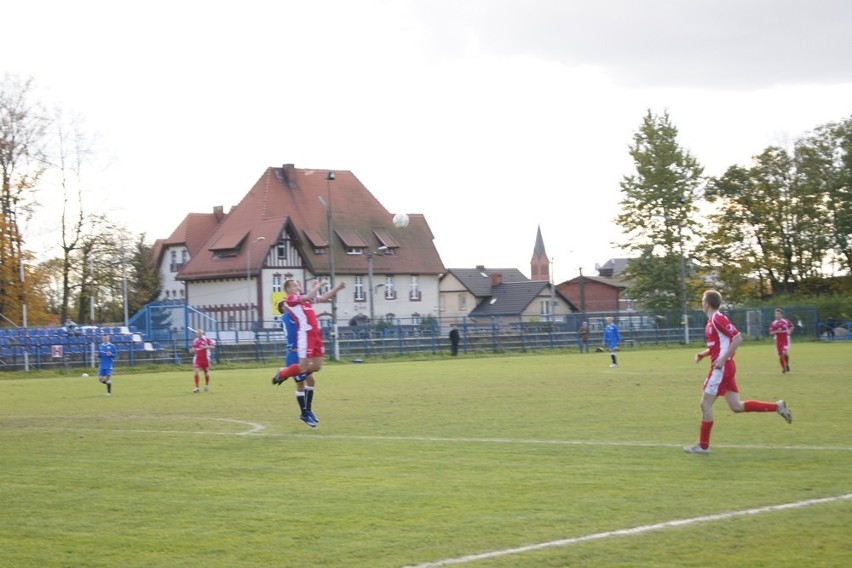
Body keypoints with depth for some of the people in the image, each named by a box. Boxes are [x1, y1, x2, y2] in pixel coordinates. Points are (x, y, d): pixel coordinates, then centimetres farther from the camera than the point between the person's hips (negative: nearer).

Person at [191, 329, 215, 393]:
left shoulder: (206, 339, -7)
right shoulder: (195, 341, 7)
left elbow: (213, 346, -11)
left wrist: (205, 347, -24)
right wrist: (192, 350, -1)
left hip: (205, 359, -2)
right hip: (197, 359, 2)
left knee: (206, 373, 11)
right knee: (196, 372, -15)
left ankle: (207, 385, 36)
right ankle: (196, 387, -10)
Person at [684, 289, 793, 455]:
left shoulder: (718, 319, -15)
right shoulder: (713, 321, 14)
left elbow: (737, 338, -21)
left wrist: (723, 359, -23)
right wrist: (703, 354, 11)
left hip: (722, 368, -10)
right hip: (725, 368, 10)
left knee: (705, 404, -3)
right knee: (737, 406, 9)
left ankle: (703, 446, 4)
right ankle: (778, 407, 9)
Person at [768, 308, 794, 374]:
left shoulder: (786, 321, 0)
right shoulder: (773, 323, -3)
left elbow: (791, 326, 19)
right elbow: (771, 333, -2)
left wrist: (789, 332, 1)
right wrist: (776, 331, -20)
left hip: (786, 339, -1)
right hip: (778, 340, 1)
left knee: (785, 353, -18)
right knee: (780, 355, 3)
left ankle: (787, 365, 9)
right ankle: (783, 368, 21)